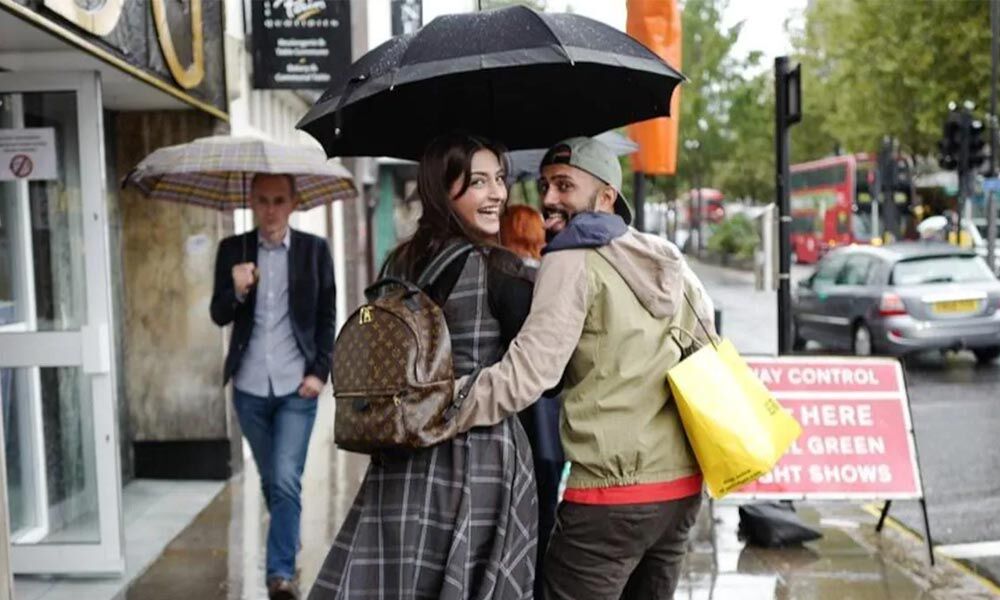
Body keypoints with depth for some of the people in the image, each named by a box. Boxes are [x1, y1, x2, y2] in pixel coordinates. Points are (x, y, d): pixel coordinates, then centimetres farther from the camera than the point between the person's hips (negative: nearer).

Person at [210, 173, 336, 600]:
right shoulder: (232, 250, 2)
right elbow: (219, 316, 1)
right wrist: (237, 290, -20)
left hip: (296, 387, -2)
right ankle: (286, 550, 36)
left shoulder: (314, 249, -1)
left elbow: (326, 318, 3)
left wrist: (319, 372, -6)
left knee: (287, 481, -11)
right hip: (249, 388, 2)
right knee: (270, 481, 15)